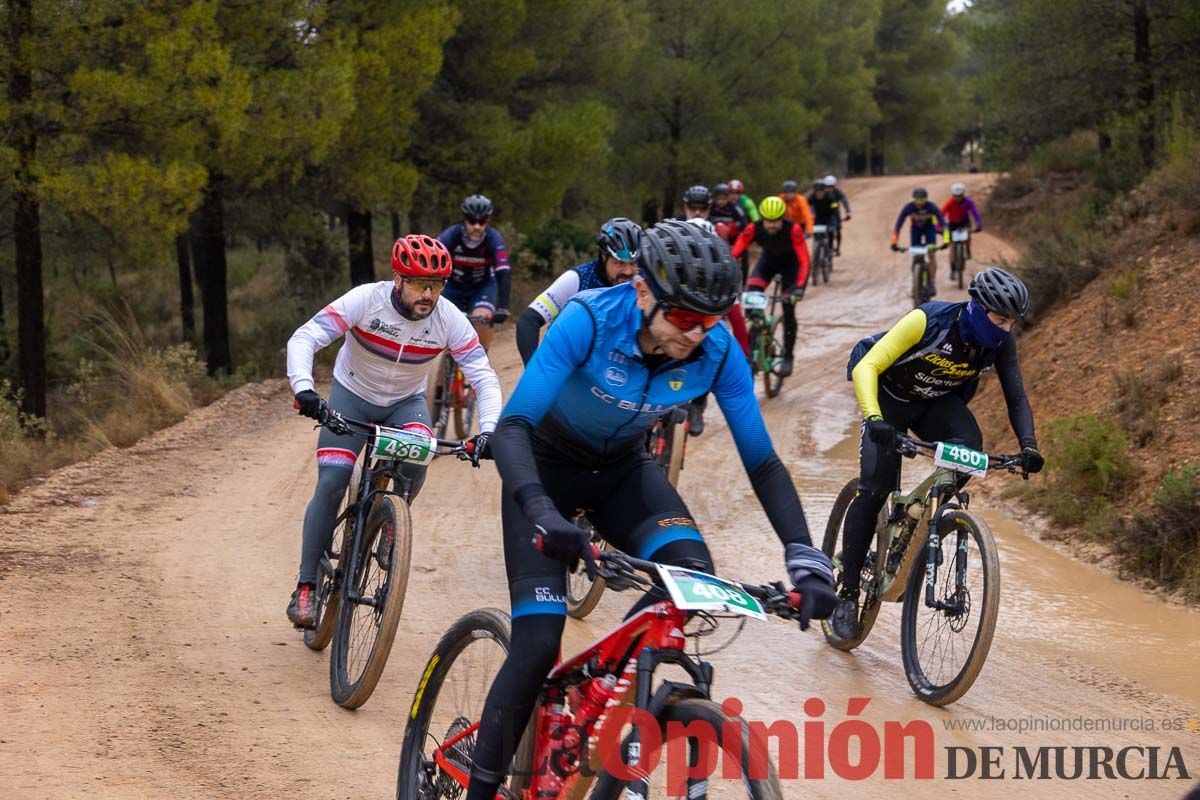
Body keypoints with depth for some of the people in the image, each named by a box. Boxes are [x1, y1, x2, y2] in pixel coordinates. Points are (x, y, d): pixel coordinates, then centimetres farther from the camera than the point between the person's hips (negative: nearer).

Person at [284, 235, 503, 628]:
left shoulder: (449, 319, -22)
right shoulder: (366, 300, -28)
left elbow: (484, 376, -20)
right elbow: (303, 339, -33)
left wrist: (488, 429, -37)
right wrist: (303, 389, -51)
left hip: (406, 401, 1)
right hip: (352, 395, -1)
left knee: (416, 461, -29)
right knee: (330, 485, -14)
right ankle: (306, 588, -5)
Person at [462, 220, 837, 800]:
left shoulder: (717, 352, -22)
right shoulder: (590, 321, -32)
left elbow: (762, 462, -15)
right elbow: (512, 426, -37)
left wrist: (806, 560, -28)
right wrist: (542, 513, -55)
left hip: (622, 468, 3)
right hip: (548, 464, -3)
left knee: (691, 572, -27)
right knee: (538, 643, -18)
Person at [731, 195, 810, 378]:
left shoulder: (793, 230, -35)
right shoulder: (753, 229, -29)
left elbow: (804, 261, -36)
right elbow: (734, 254, -31)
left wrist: (799, 286, -49)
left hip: (790, 263, -2)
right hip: (768, 260, 2)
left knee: (788, 310, -12)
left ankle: (788, 357, 5)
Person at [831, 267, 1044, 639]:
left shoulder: (1001, 342, -18)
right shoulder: (929, 321, -32)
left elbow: (1016, 397, -10)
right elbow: (866, 368, -33)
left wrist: (1028, 445, -28)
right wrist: (873, 418, -49)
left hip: (939, 403, 4)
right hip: (890, 398, -4)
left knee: (969, 448, -29)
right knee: (874, 490, -17)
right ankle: (848, 592, -5)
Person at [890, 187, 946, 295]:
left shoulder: (932, 207, -32)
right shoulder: (908, 208, -30)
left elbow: (942, 223, -35)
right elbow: (898, 225, -31)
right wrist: (894, 242, -41)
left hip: (929, 228, -1)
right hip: (915, 229, 1)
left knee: (932, 254, -16)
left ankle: (932, 283, -10)